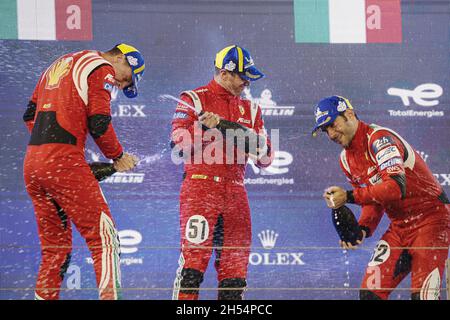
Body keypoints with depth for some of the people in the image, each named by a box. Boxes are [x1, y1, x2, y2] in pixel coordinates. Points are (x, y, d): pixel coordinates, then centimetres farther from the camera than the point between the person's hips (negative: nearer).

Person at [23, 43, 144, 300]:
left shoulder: (58, 66, 27)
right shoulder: (102, 69, 2)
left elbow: (30, 114, 26)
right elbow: (99, 123, -7)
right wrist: (118, 156, 6)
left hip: (31, 163, 8)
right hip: (64, 161, -8)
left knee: (56, 247, 14)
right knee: (104, 237, -7)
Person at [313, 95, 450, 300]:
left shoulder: (380, 138, -18)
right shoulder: (346, 159, 10)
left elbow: (396, 187, -30)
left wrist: (349, 197, -30)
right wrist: (363, 229, -6)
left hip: (431, 219, -8)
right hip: (399, 227, 8)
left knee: (422, 295, -18)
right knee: (370, 292, -2)